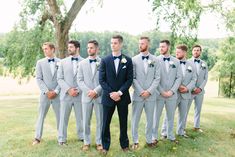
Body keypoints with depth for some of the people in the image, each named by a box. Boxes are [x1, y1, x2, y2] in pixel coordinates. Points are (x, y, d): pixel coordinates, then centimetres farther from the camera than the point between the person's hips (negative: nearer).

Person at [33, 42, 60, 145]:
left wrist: (56, 91, -10)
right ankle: (37, 138, 16)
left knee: (60, 116, 6)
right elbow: (38, 79, -1)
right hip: (45, 94, 0)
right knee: (41, 116, 6)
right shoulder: (40, 62, 3)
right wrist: (47, 91, -10)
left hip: (57, 94, 0)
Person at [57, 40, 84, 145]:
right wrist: (68, 89, -10)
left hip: (80, 95, -1)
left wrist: (78, 90, -11)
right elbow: (60, 79, 3)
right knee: (63, 118, 5)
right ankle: (62, 139, 16)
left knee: (80, 117, 8)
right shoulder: (63, 62, 7)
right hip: (66, 94, 1)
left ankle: (82, 136, 23)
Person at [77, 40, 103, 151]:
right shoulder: (82, 63, 8)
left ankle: (99, 142, 19)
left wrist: (96, 91, -14)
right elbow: (80, 80, 3)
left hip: (100, 96, -2)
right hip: (86, 96, 2)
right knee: (86, 121, 7)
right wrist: (88, 91, -11)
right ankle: (87, 142, 20)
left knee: (100, 121, 6)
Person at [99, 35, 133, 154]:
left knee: (123, 122, 11)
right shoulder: (105, 60, 0)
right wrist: (111, 93, -12)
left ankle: (124, 144, 27)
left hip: (123, 97, 0)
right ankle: (105, 146, 20)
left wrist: (119, 92, -13)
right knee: (106, 123, 6)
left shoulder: (128, 60, 1)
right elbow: (101, 80, -3)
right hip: (108, 97, 0)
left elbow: (130, 79, -3)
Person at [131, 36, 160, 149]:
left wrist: (149, 91, -11)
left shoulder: (155, 60, 3)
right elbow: (132, 78, -4)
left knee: (150, 119, 11)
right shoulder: (134, 60, -1)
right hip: (138, 95, -1)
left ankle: (149, 140, 26)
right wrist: (141, 91, -12)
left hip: (151, 95, 1)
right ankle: (135, 141, 20)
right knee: (135, 119, 6)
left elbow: (157, 78, -1)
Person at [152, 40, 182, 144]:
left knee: (171, 116, 13)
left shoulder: (176, 61, 5)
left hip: (172, 94, 3)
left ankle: (170, 136, 27)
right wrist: (162, 91, -10)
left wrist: (172, 91, -8)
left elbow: (179, 78, 2)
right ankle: (154, 137, 17)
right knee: (156, 116, 5)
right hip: (159, 94, -2)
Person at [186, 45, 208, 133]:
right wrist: (193, 88, -13)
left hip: (200, 91, 4)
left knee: (198, 109, 11)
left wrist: (200, 88, -8)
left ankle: (197, 126, 21)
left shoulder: (204, 64, 11)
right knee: (185, 109, 0)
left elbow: (205, 78, 7)